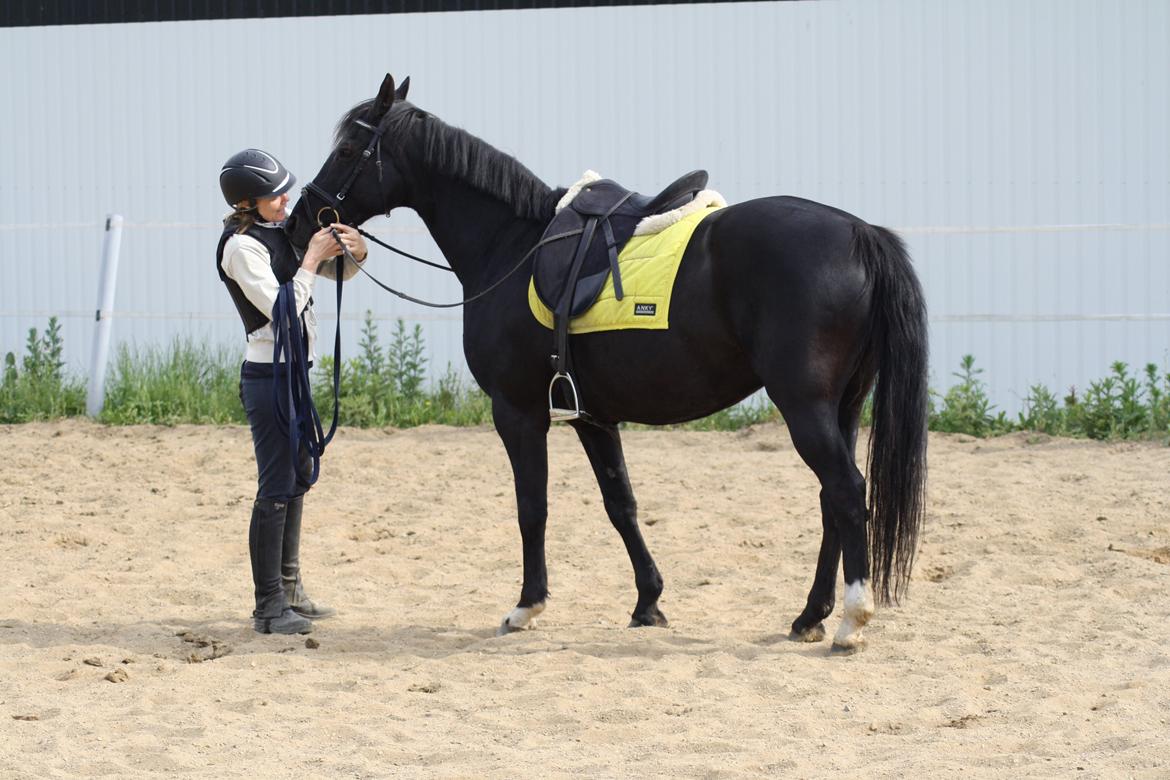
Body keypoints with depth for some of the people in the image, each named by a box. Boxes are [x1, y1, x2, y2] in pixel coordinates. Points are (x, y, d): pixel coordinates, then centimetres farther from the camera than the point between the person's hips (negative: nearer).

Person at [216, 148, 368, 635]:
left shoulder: (278, 234, 10)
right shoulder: (242, 245, -15)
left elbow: (336, 274, 19)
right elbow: (281, 307, -22)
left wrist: (354, 253, -2)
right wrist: (312, 258, -16)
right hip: (268, 373, -10)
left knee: (297, 480, 17)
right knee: (276, 489, -8)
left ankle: (289, 590, 28)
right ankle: (268, 608, -5)